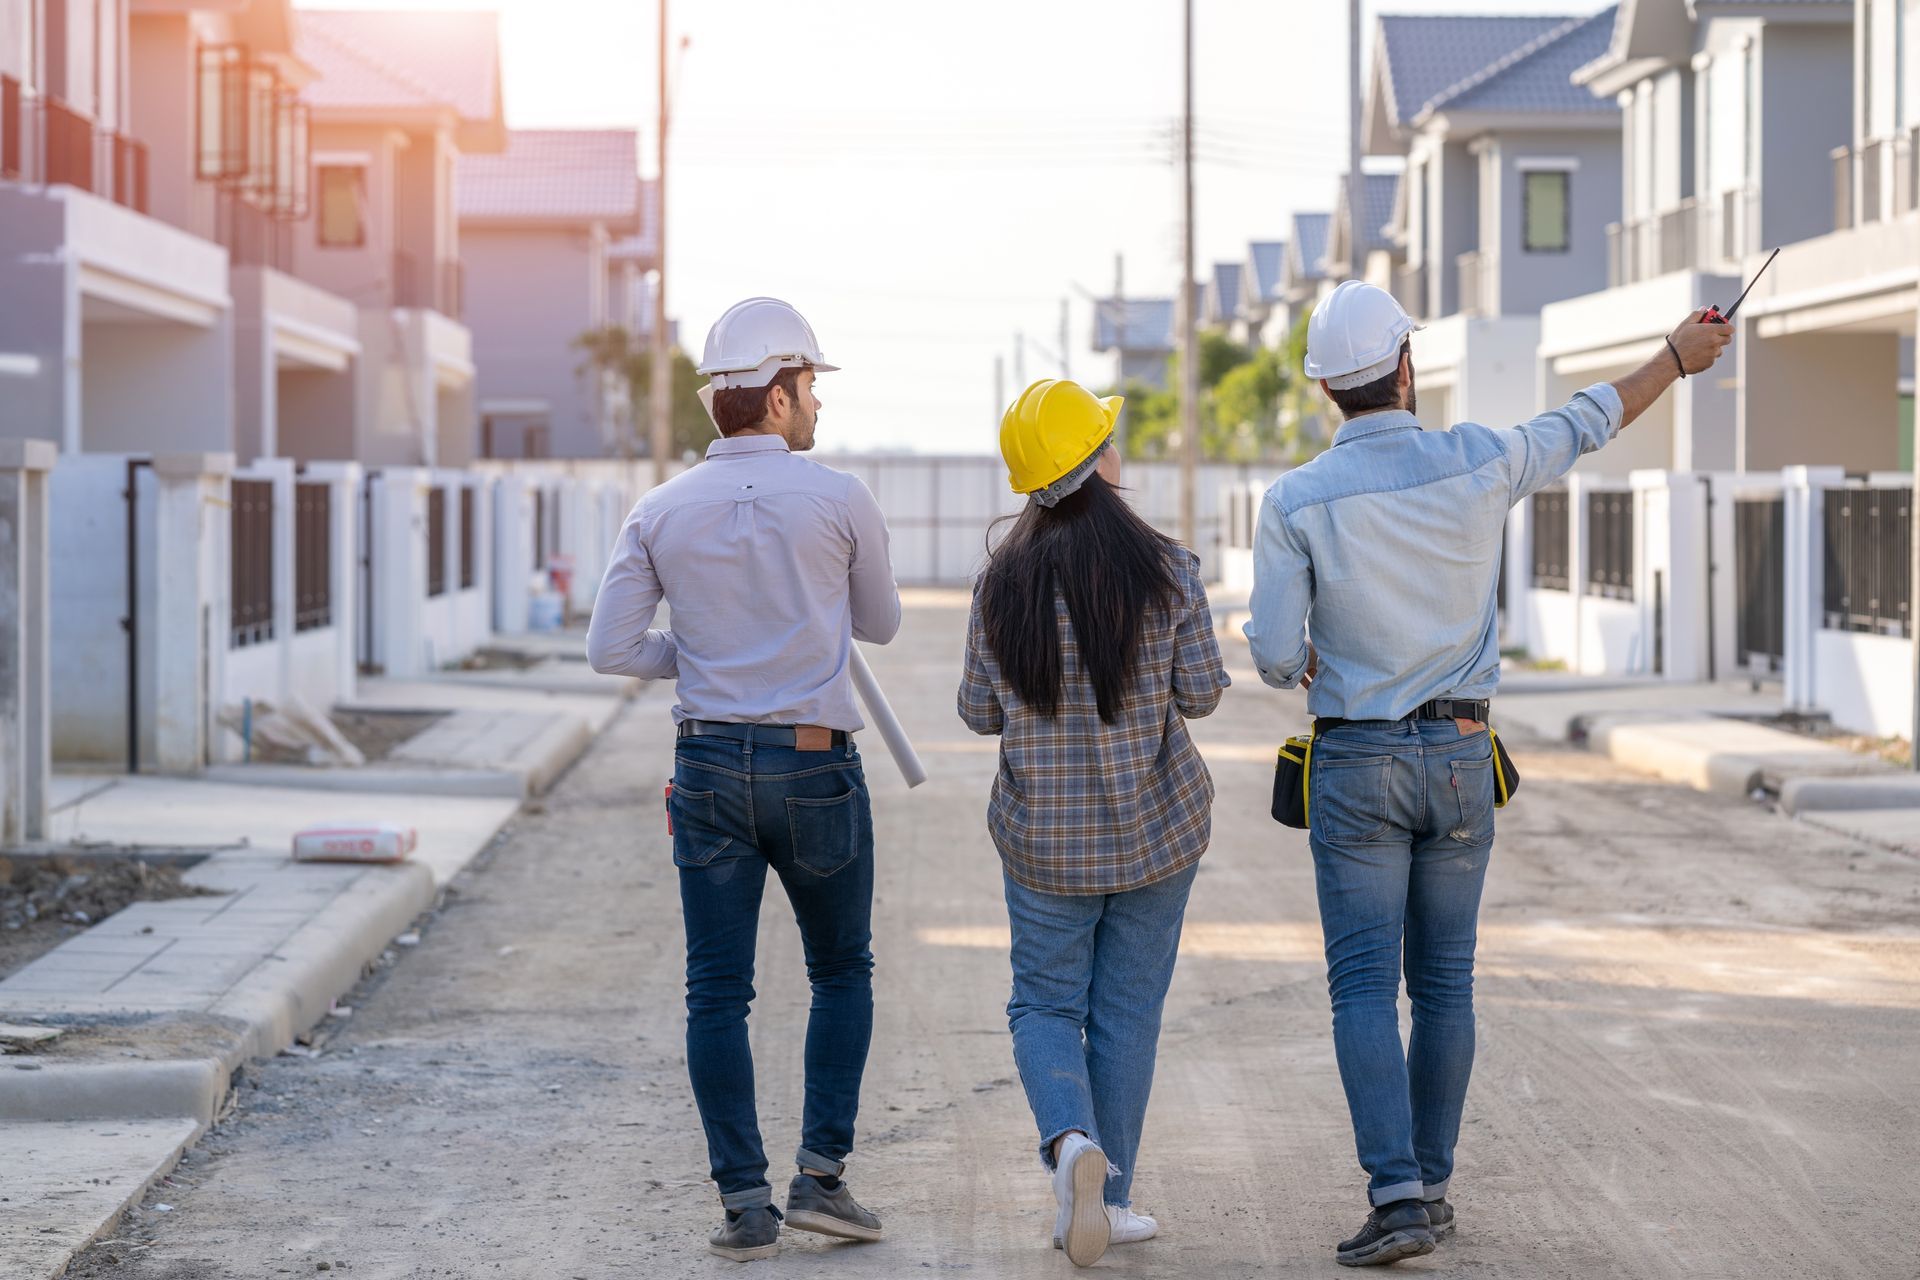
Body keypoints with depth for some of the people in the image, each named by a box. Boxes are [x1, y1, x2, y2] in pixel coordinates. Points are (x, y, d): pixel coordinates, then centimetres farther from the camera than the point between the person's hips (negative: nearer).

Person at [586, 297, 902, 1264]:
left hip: (709, 766, 2)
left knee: (717, 994, 5)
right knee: (841, 972, 15)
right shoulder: (838, 499, -5)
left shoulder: (662, 512, 1)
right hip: (815, 767, -2)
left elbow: (611, 649, -1)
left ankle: (745, 1204, 2)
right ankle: (821, 1175, 6)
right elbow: (880, 624, 10)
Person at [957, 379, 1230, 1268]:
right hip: (1156, 826, -1)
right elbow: (1201, 694, -5)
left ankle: (1069, 1139, -16)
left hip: (1045, 835, 1)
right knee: (1128, 1010, 10)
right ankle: (1107, 1197, 13)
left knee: (1045, 1002, 11)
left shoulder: (1003, 581, -6)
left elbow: (980, 713, -1)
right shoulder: (1166, 570, -11)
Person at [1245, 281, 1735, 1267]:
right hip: (1460, 757, 3)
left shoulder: (1296, 501, -11)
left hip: (1355, 764, -2)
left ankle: (1397, 1197, -16)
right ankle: (1429, 1184, 21)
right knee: (1443, 981, 14)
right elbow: (1584, 425, 12)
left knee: (1364, 988, -3)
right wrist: (1677, 357, 29)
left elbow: (1275, 657, -12)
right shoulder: (1478, 464, -6)